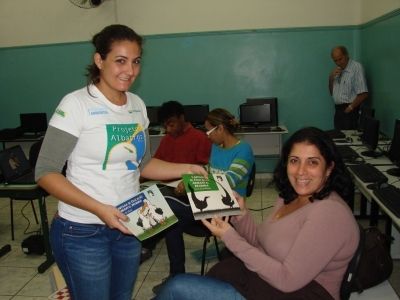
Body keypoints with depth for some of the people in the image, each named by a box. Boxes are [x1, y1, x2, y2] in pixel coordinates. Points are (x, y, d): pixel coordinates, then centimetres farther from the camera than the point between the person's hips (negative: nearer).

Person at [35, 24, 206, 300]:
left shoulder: (137, 105, 4)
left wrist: (186, 169, -2)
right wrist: (99, 209, -25)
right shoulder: (77, 104, -15)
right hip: (83, 232, -6)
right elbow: (46, 172, -15)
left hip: (128, 227, 6)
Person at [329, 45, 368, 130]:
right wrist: (331, 78, 1)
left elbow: (363, 94, -17)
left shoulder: (356, 67, -9)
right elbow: (332, 92, 16)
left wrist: (350, 108, -12)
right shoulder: (338, 70, 15)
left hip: (349, 111, -7)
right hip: (338, 110, 7)